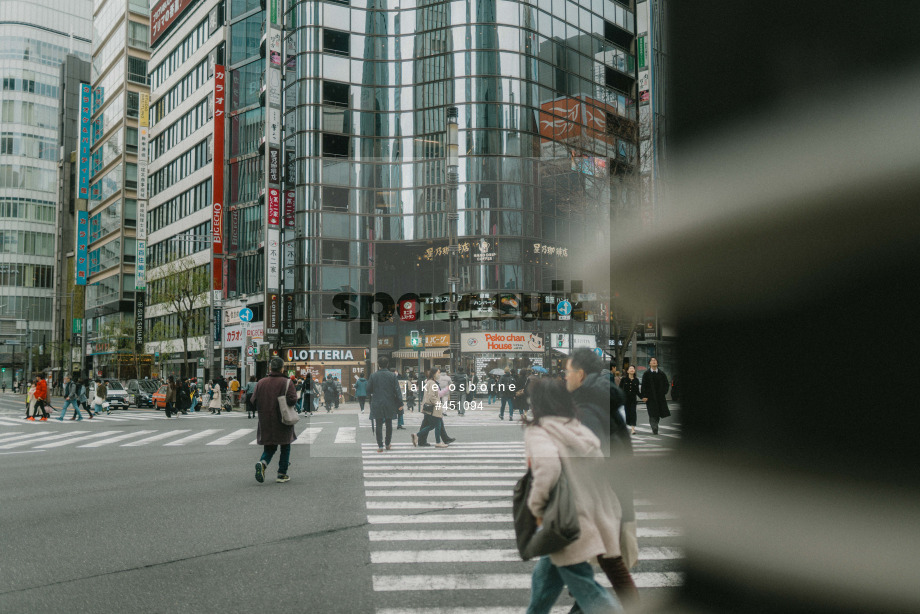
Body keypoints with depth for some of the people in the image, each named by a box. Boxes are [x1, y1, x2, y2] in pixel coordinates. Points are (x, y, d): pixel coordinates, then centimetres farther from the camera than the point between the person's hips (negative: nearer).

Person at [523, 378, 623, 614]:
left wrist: (536, 504, -18)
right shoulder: (581, 431, 10)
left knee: (587, 591, 2)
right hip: (593, 521, 8)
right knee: (544, 575, 23)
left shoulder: (537, 432, -12)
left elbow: (548, 465, -32)